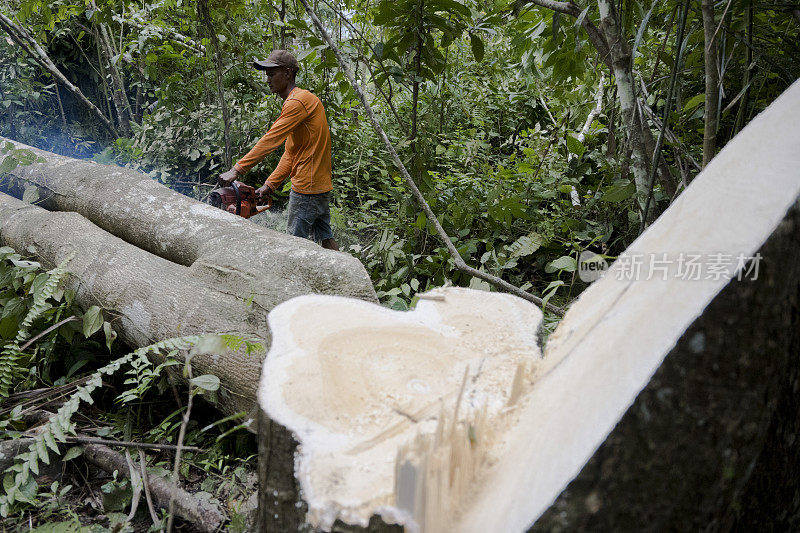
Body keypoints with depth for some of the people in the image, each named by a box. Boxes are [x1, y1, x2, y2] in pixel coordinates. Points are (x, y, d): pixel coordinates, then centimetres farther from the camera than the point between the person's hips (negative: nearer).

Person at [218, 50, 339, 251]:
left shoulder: (298, 101, -14)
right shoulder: (304, 99, 18)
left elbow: (270, 140, -22)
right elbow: (291, 153, 16)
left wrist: (237, 170, -23)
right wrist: (270, 184, 10)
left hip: (307, 186, -10)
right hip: (321, 185, 10)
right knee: (325, 237, 14)